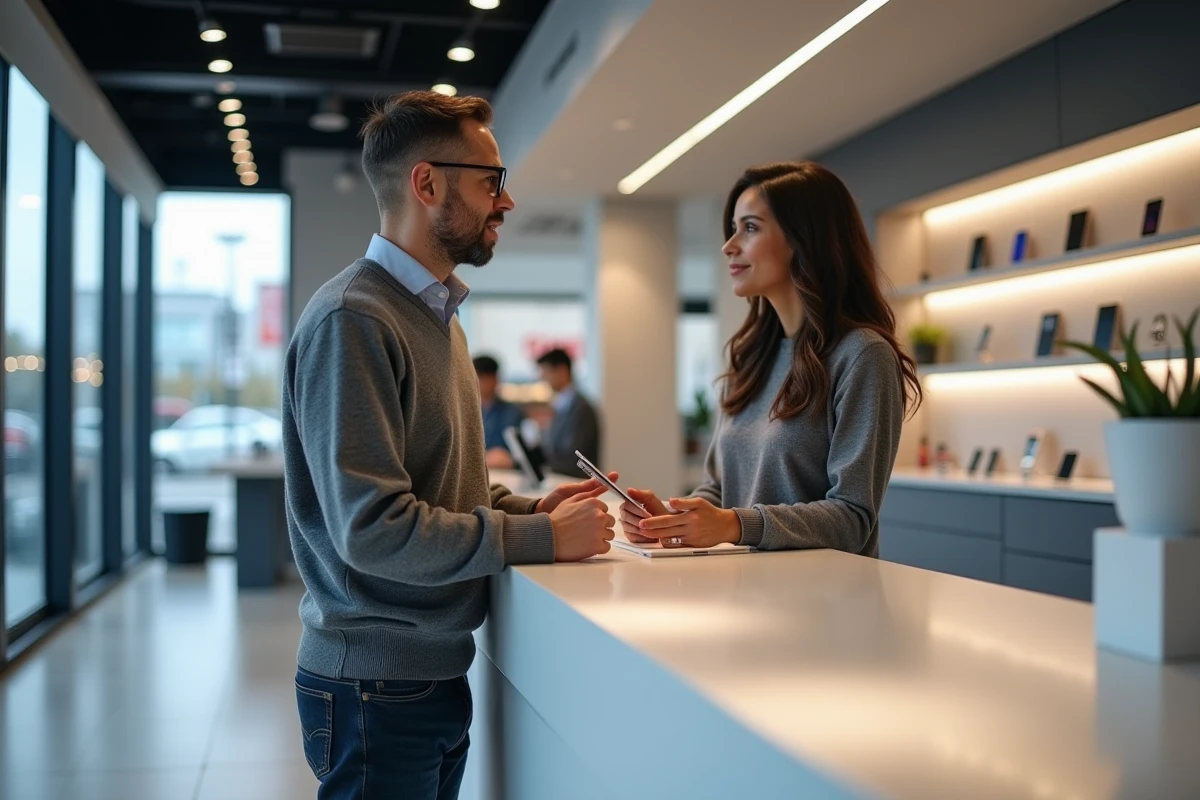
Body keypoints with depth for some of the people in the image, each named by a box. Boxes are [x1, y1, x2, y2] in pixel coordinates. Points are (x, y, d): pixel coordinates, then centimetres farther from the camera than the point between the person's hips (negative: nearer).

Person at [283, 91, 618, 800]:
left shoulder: (439, 315, 12)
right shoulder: (351, 320, -18)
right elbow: (373, 528, -25)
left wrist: (530, 509, 1)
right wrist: (543, 537, -19)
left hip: (439, 674, 9)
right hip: (377, 686, -9)